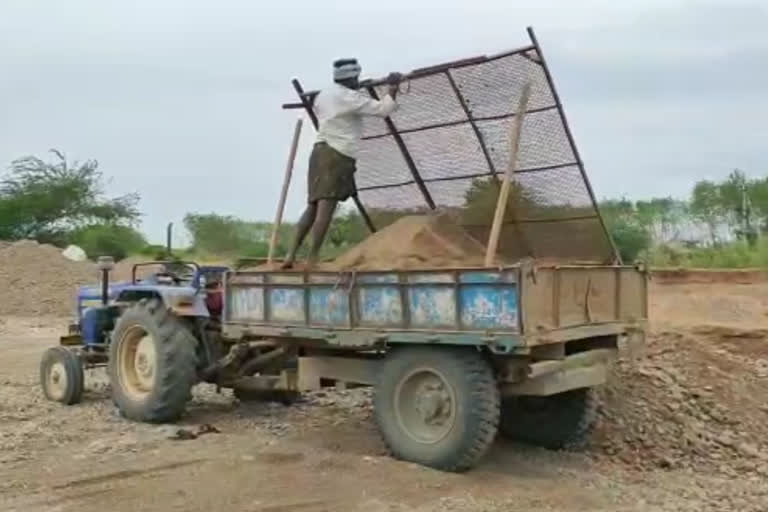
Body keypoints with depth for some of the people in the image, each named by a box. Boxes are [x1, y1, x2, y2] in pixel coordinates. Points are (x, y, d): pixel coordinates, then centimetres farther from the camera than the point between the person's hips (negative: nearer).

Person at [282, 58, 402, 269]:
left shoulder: (322, 95, 18)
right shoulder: (350, 97, -7)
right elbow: (382, 109, -10)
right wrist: (392, 89, 6)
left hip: (321, 151, 9)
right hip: (337, 155, -9)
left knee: (313, 206, 10)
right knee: (326, 207, -12)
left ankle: (292, 254, 6)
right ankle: (312, 260, -17)